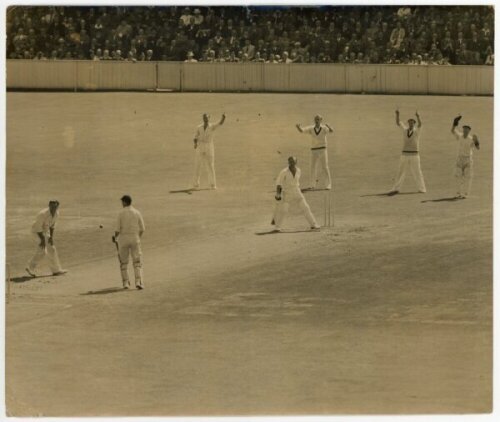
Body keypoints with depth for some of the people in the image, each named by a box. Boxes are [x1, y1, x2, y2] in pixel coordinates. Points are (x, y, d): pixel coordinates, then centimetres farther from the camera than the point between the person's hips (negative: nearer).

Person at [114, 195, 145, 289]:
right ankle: (138, 281, -15)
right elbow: (142, 228, 1)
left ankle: (126, 283, 11)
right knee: (137, 262, 2)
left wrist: (115, 237, 14)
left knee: (123, 262, 13)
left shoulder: (121, 213, -7)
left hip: (123, 239, -1)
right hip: (135, 238, 1)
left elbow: (117, 229, -8)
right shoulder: (137, 213, -2)